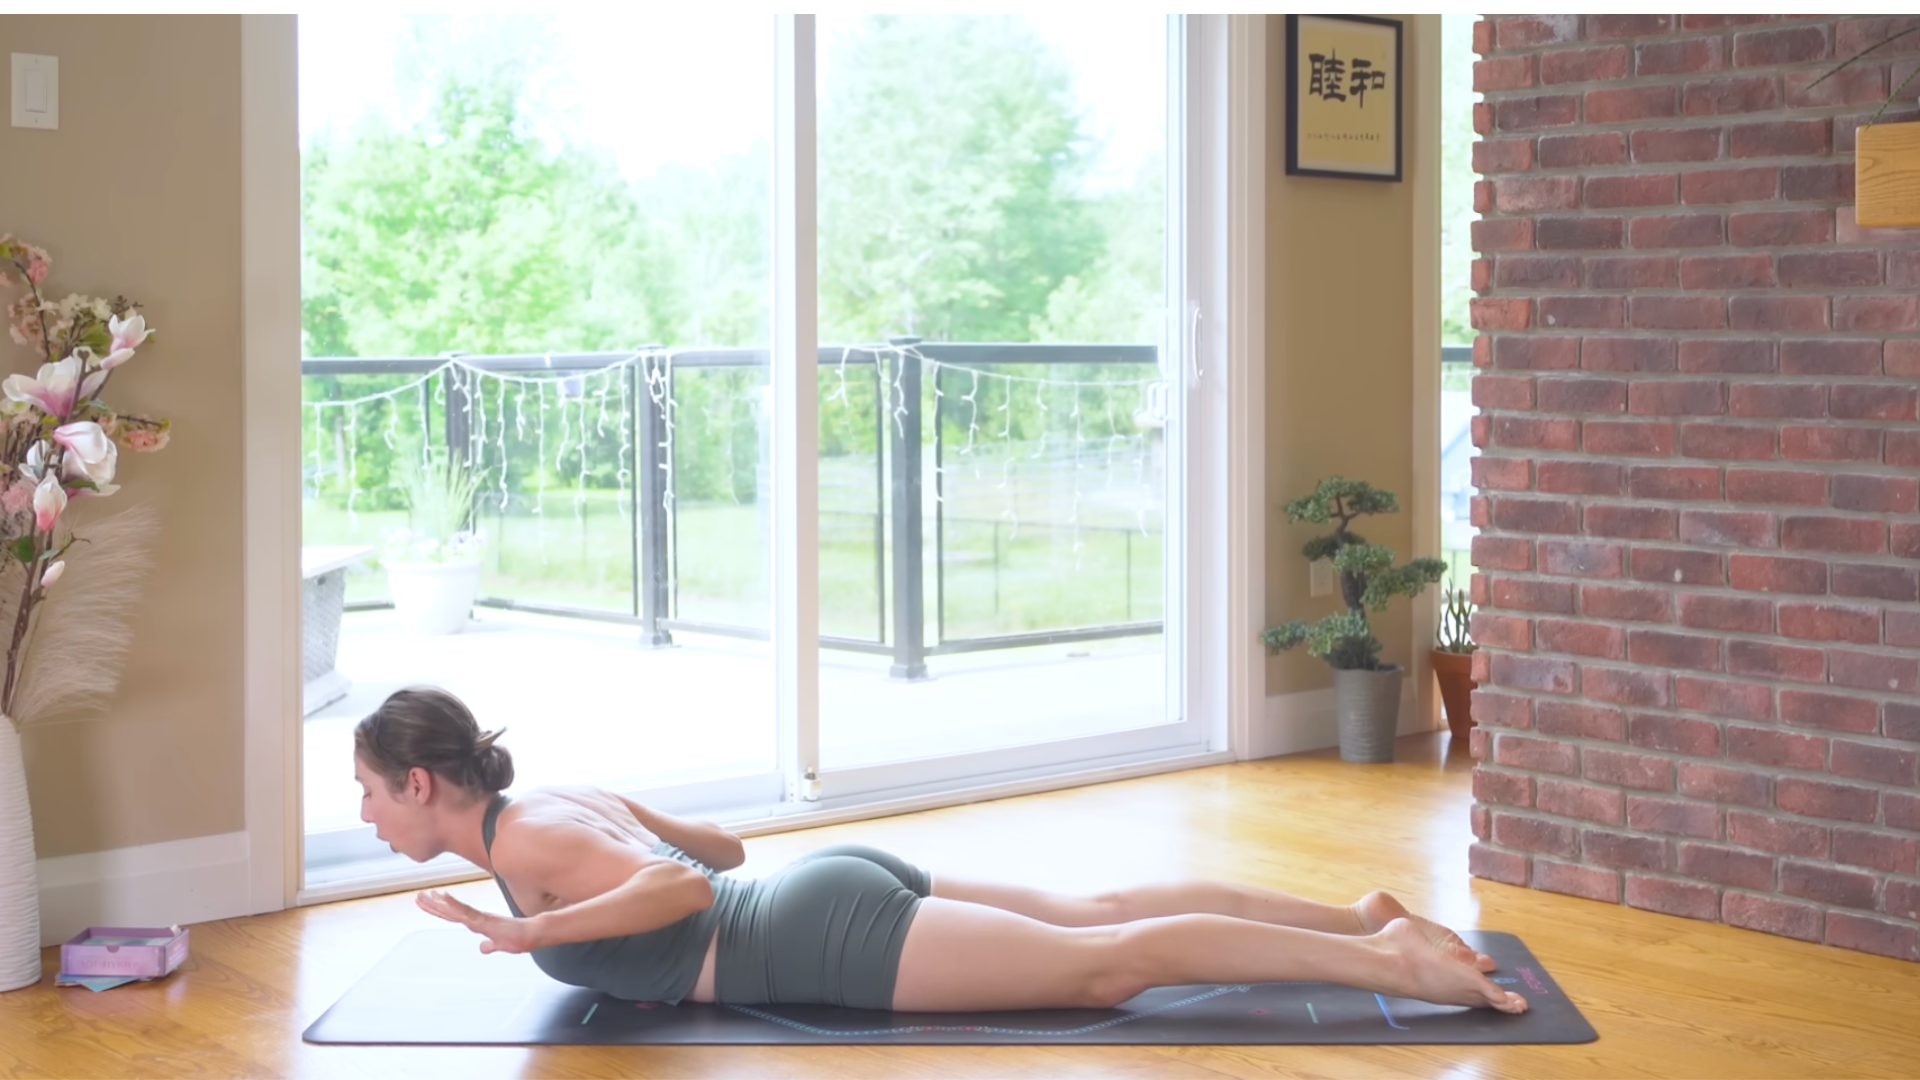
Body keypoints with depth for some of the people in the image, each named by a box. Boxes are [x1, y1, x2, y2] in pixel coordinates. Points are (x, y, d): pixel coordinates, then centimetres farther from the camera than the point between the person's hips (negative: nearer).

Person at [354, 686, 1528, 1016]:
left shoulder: (523, 847, -10)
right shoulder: (564, 800, 17)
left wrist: (538, 930, -20)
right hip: (834, 894, 9)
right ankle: (1360, 915, 10)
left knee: (1112, 963, -11)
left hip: (832, 941, -9)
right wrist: (614, 918, 31)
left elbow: (683, 886, -26)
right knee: (1101, 912, 10)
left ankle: (1383, 957, -13)